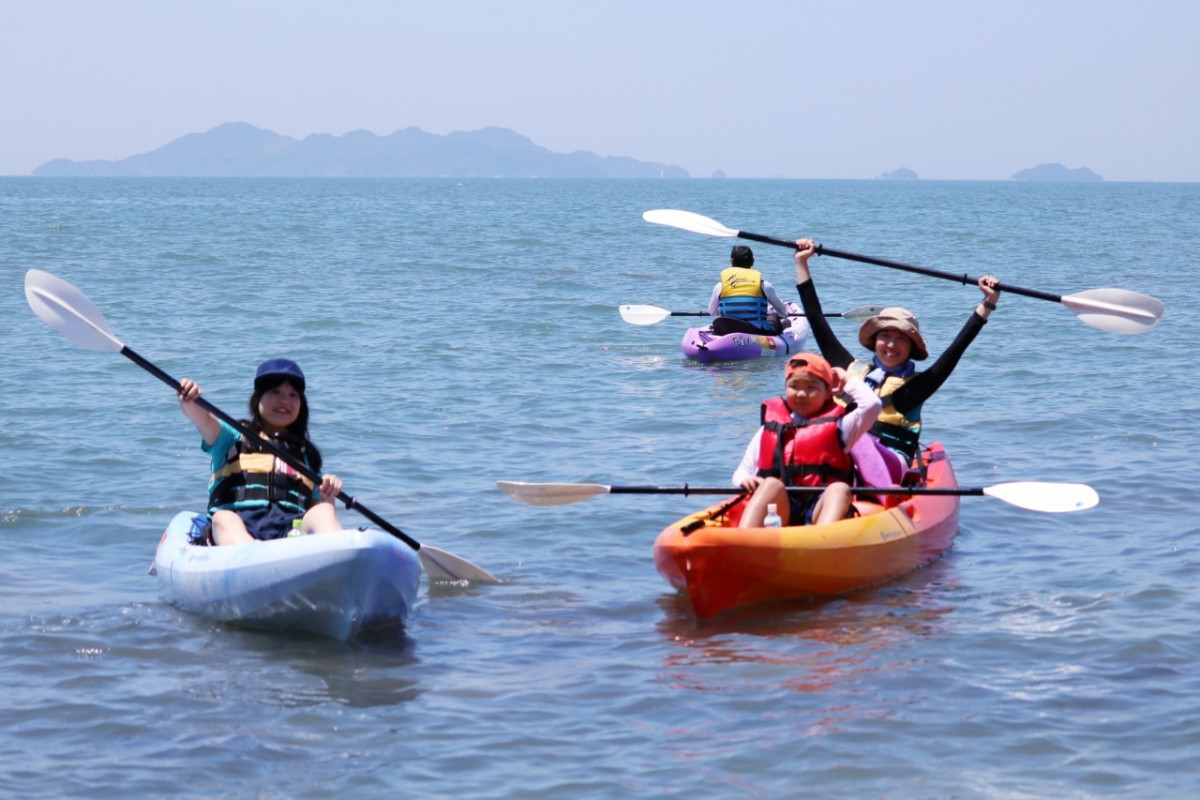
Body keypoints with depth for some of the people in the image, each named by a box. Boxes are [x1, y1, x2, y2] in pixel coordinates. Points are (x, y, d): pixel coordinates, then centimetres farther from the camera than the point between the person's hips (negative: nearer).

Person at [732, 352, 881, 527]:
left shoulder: (836, 426, 18)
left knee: (840, 489, -30)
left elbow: (872, 404, 2)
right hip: (778, 508, 0)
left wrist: (847, 381, 17)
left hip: (820, 508, 0)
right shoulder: (769, 430, 20)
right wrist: (745, 481, -6)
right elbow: (741, 473, 18)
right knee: (772, 485, -30)